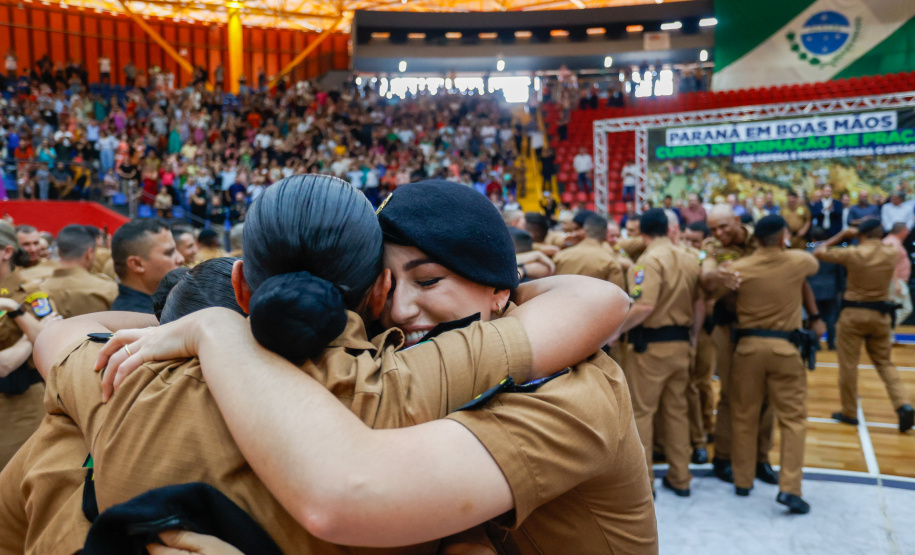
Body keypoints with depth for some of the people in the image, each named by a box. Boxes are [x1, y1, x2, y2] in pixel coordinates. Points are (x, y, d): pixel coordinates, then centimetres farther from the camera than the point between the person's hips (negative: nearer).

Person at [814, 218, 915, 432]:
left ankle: (849, 412, 14)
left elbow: (819, 252, -3)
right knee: (884, 362, 16)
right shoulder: (892, 254, 0)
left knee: (848, 364, 6)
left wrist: (841, 235, 6)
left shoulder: (853, 253, -13)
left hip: (854, 313, -4)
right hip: (881, 314, 4)